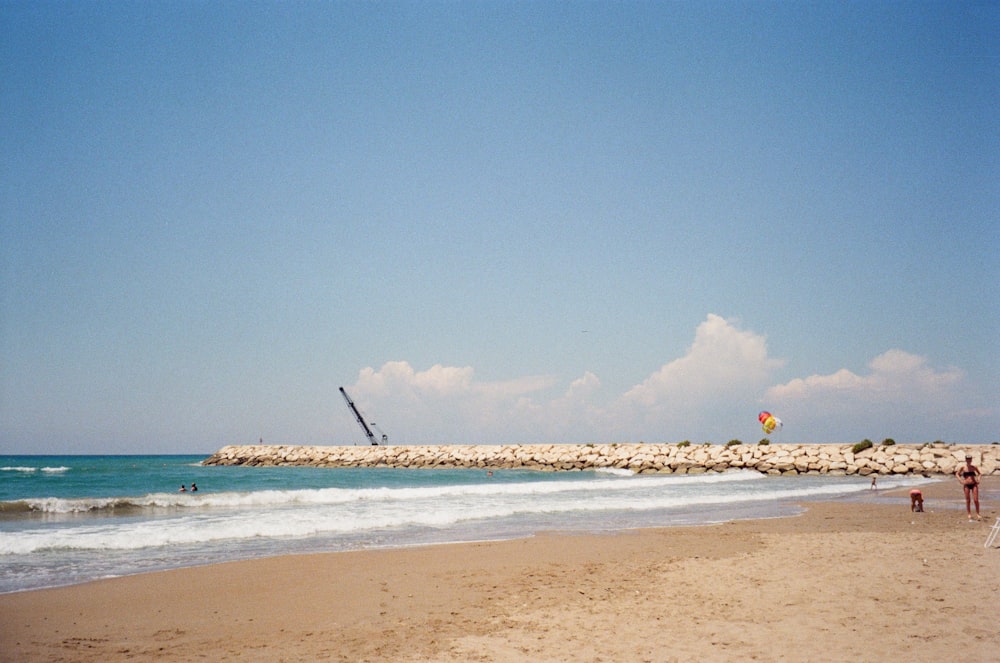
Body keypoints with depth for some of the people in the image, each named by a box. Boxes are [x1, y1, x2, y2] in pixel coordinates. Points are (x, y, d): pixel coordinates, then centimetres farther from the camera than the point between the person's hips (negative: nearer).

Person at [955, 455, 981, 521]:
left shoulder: (974, 467, 6)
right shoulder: (963, 467, 1)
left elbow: (980, 473, 19)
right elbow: (957, 474, 5)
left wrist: (978, 479, 2)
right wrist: (961, 481, -8)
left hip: (974, 484, 1)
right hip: (967, 485, -1)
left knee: (976, 500, -4)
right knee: (968, 500, 3)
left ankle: (978, 514, 3)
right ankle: (969, 514, 12)